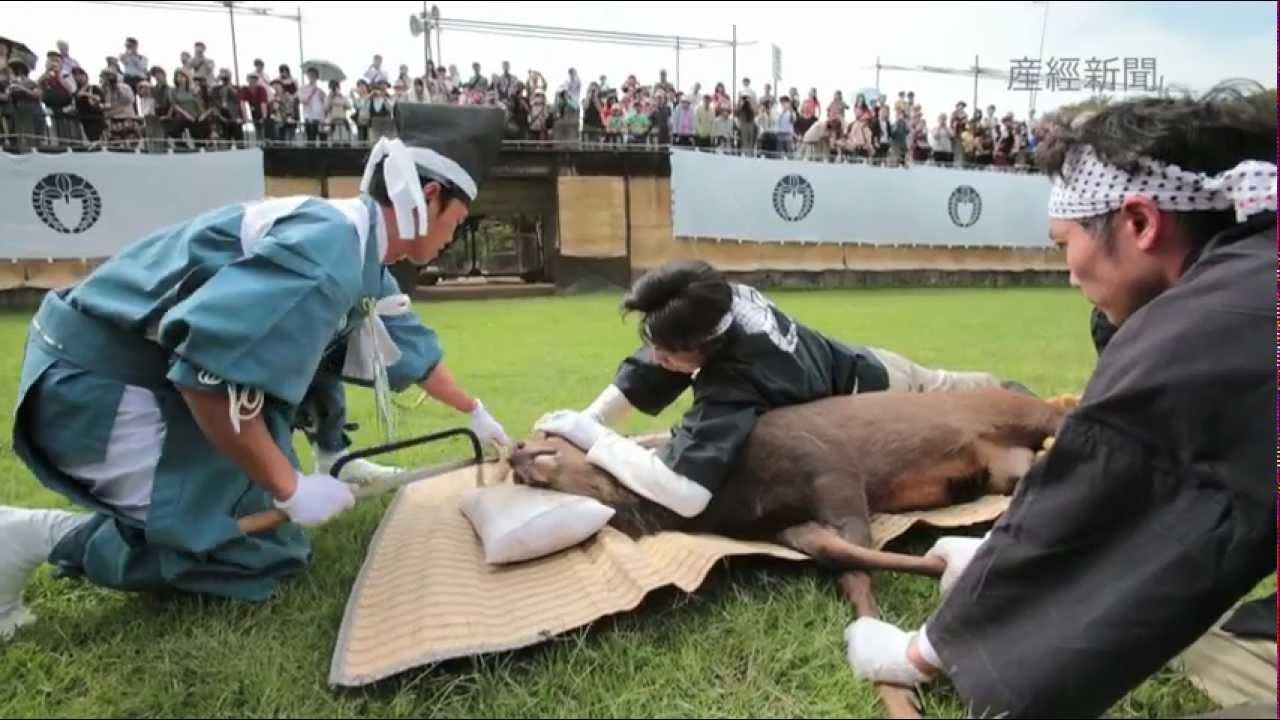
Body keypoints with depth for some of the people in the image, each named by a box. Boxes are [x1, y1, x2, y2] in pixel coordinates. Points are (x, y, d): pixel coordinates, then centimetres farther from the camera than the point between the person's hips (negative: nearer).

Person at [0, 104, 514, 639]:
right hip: (97, 384, -9)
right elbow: (211, 366, -33)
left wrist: (475, 412, 34)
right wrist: (288, 488, -22)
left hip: (153, 363, 10)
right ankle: (45, 536, -4)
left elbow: (409, 346, 22)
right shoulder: (331, 249, -25)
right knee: (260, 554, -8)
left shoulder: (359, 254, 7)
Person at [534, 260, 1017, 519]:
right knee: (940, 388, 38)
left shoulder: (732, 386, -50)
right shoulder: (724, 299, -28)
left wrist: (593, 439, -54)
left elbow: (685, 494, -62)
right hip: (858, 366, 6)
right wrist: (587, 419, -23)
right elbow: (645, 373, -16)